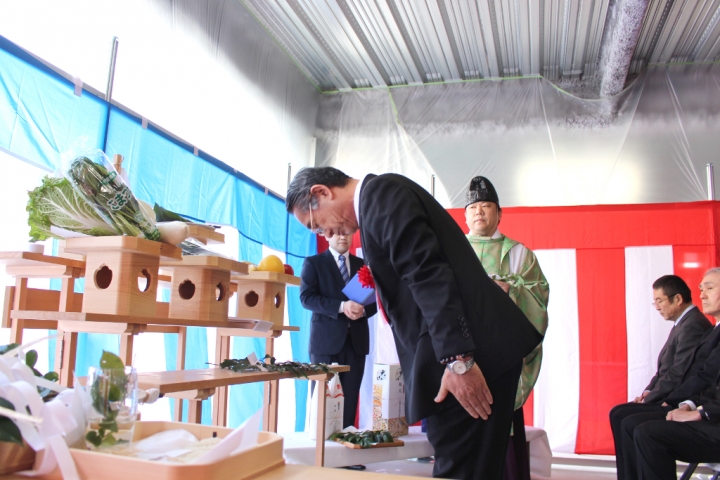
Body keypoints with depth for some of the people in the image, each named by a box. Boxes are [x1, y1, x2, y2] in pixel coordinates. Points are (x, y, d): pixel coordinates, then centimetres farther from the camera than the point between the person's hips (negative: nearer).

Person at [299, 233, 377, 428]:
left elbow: (374, 299, 13)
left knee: (350, 399, 4)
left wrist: (363, 310, -10)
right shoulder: (313, 263, 4)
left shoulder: (363, 265, 16)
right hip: (326, 340, -3)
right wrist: (341, 306, -19)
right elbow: (306, 298, -8)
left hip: (356, 340, 3)